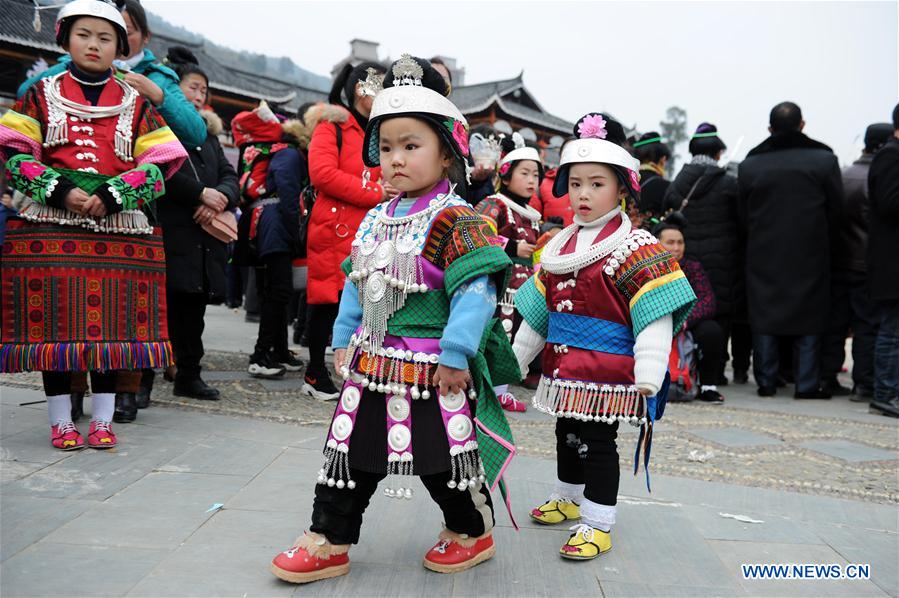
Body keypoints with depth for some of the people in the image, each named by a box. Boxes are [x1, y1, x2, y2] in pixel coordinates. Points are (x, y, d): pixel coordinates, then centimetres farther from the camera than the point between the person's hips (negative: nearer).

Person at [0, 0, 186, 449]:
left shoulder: (136, 104, 12)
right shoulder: (41, 95, 10)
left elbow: (158, 164, 3)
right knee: (53, 321, -1)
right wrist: (59, 191, -14)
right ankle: (61, 422, 10)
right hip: (50, 226, 0)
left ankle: (103, 420, 12)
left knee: (112, 323, 0)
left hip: (118, 227, 1)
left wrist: (112, 197, -11)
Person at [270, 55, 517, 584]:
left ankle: (472, 532, 32)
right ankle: (329, 540, 25)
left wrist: (456, 354, -22)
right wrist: (345, 341, 15)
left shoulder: (456, 220, -15)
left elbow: (476, 290, -21)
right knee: (350, 451, 13)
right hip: (372, 364, 7)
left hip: (431, 371, -7)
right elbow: (356, 285, 17)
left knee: (444, 455, 7)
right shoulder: (375, 221, 8)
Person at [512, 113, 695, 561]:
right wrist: (516, 357, 20)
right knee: (567, 435, 20)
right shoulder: (558, 246, 11)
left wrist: (648, 374, -24)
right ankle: (568, 499, 40)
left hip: (607, 370, -7)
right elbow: (538, 311, 18)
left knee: (596, 441, -1)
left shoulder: (636, 248, -11)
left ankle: (598, 524, 11)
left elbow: (656, 317, -17)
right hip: (562, 368, 7)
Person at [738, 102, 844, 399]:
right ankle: (807, 384, 7)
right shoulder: (824, 160, -2)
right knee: (809, 318, 6)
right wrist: (828, 246, 13)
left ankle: (766, 382, 11)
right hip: (809, 255, -1)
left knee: (764, 319, 8)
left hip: (763, 255, 1)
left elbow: (742, 218, 4)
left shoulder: (749, 165, 0)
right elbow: (836, 210, 1)